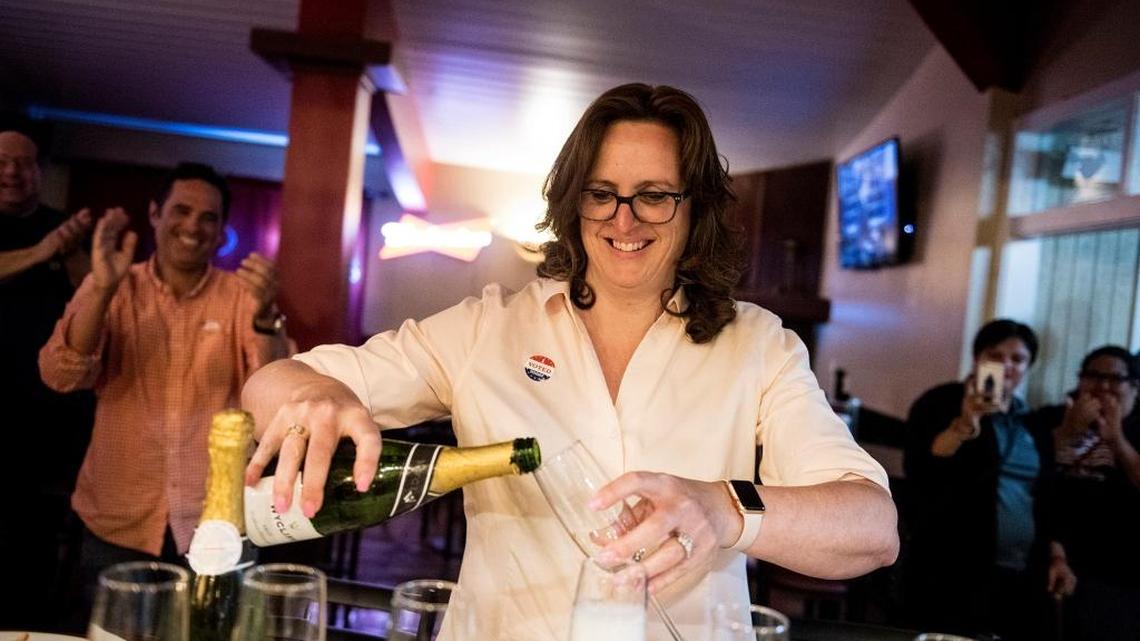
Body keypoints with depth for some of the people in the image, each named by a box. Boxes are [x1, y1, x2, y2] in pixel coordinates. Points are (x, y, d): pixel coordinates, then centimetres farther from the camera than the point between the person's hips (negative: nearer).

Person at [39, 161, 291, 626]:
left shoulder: (241, 296, -3)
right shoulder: (111, 289, -1)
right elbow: (62, 376, -14)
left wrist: (264, 316, -33)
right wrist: (103, 289, -29)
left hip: (212, 528, -1)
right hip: (116, 526, 1)